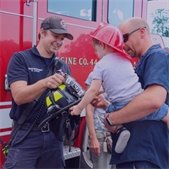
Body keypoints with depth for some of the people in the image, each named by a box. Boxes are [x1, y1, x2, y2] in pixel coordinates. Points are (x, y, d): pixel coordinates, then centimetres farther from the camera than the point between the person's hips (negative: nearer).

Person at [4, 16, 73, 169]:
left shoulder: (63, 66, 10)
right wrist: (45, 83, -34)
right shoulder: (20, 59, -4)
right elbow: (19, 96, -16)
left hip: (54, 135, 5)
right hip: (26, 135, -4)